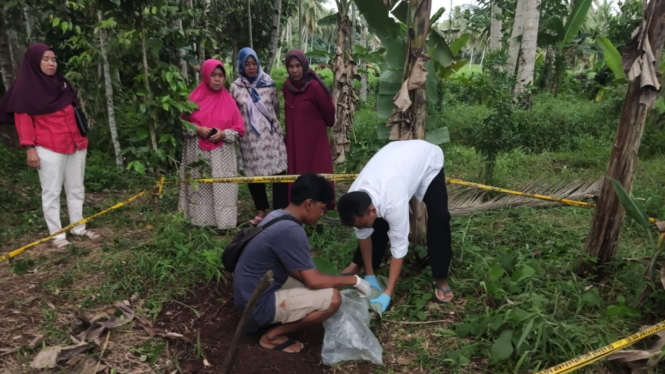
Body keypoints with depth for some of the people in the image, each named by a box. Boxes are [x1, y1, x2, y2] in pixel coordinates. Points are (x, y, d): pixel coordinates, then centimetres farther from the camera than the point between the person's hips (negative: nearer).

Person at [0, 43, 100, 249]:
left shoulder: (61, 83, 14)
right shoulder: (25, 87, -4)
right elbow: (23, 119, -7)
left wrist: (82, 137, 16)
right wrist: (30, 148, -13)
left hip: (75, 144, 6)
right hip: (49, 149, -6)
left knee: (76, 189, 10)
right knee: (52, 192, 0)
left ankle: (79, 228, 20)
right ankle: (57, 234, 7)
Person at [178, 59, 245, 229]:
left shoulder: (228, 100, 2)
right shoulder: (195, 97, 2)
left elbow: (239, 129, 3)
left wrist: (223, 133, -14)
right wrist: (198, 129, -12)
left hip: (222, 157, 0)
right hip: (198, 155, 0)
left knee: (223, 189, -2)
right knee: (200, 189, 4)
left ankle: (224, 222, 7)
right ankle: (201, 221, 15)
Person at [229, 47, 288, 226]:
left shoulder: (268, 83, 2)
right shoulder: (235, 87, 1)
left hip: (271, 135, 0)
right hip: (249, 138, 1)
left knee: (278, 171, -3)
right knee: (254, 174, 8)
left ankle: (280, 210, 6)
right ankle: (261, 211, 23)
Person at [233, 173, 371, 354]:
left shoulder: (277, 216, 4)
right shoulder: (290, 231, -26)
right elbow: (313, 281, -21)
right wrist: (354, 280, -8)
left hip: (251, 294, 10)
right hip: (258, 304, -10)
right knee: (332, 298, -16)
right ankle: (272, 336, -1)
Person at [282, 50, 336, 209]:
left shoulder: (314, 86, -18)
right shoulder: (287, 86, 1)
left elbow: (329, 110, -6)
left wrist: (325, 125, 11)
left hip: (314, 138, -6)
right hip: (294, 139, 6)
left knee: (317, 172, 1)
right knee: (297, 171, 9)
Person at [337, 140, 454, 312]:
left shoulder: (393, 202, -45)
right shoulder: (355, 199, -27)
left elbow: (399, 247, -36)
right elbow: (364, 235, -12)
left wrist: (388, 294, -32)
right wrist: (369, 275, -5)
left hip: (427, 159, -4)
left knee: (438, 219, -16)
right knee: (378, 223, 0)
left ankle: (441, 279, -2)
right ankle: (358, 265, 18)